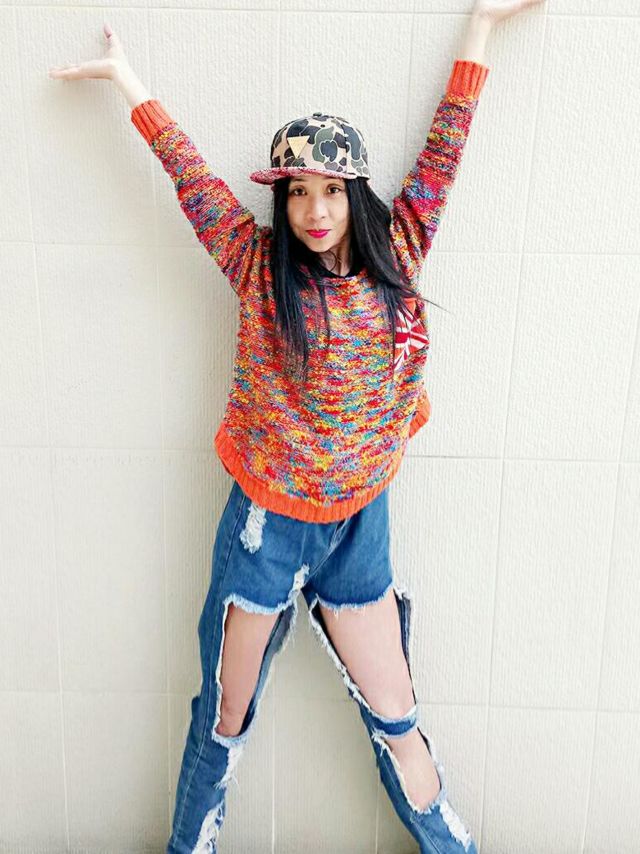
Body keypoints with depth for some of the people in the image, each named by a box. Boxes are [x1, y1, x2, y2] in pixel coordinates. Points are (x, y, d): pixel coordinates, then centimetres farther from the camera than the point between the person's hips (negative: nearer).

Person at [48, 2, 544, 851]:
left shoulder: (396, 257, -1)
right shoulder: (261, 269, -6)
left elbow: (442, 150, 5)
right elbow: (191, 176, -1)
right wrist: (127, 78, 6)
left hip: (358, 531, 2)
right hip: (265, 527, -1)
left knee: (396, 718, 15)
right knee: (225, 719, 16)